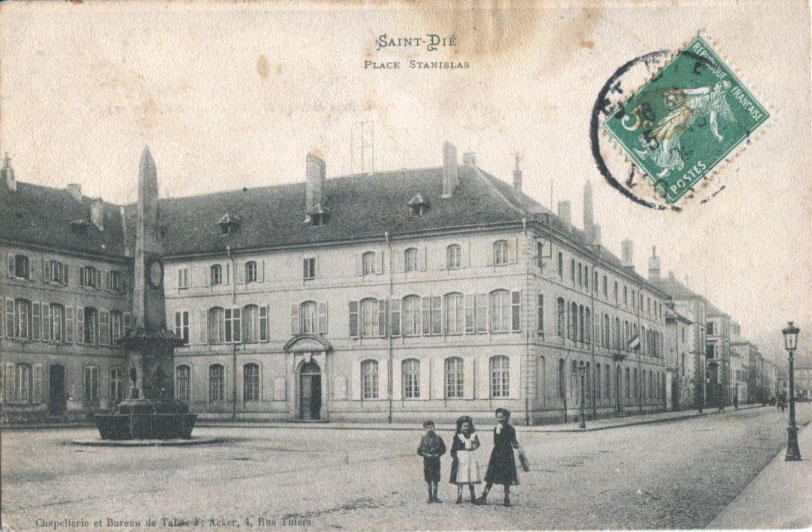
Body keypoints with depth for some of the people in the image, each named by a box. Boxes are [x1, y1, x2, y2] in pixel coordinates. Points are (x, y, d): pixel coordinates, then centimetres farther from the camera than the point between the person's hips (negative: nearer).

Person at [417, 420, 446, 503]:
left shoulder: (438, 438, 2)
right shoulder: (423, 439, 1)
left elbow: (443, 449, 5)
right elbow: (419, 450, 0)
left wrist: (438, 454, -11)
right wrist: (426, 454, -13)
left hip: (436, 461, 1)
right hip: (427, 461, 0)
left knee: (435, 480, 1)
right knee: (429, 480, 3)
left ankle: (435, 497, 9)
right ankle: (430, 497, 10)